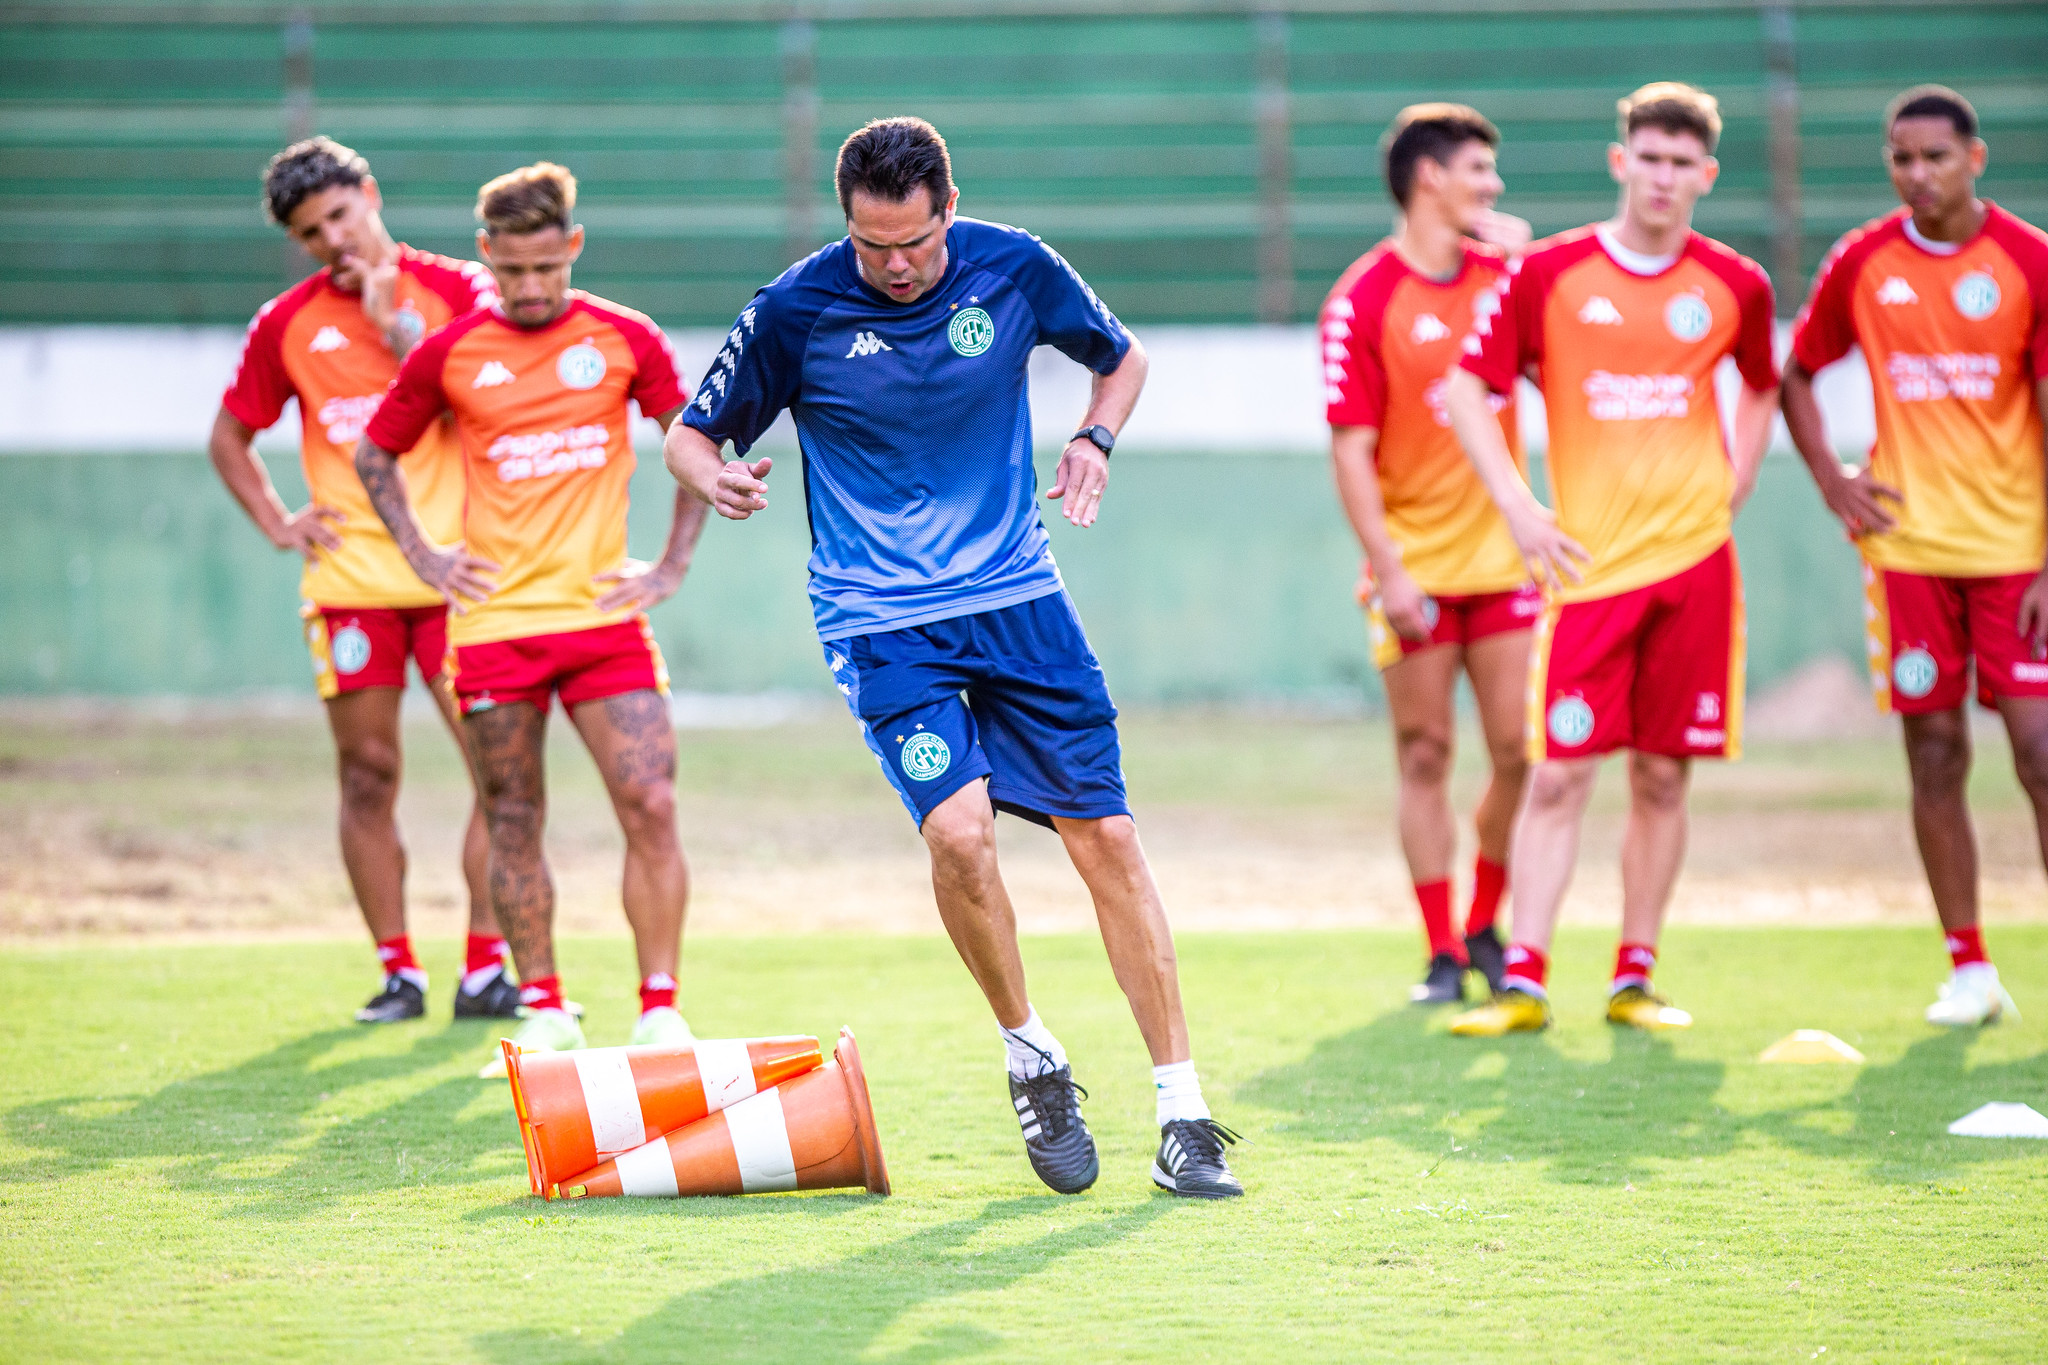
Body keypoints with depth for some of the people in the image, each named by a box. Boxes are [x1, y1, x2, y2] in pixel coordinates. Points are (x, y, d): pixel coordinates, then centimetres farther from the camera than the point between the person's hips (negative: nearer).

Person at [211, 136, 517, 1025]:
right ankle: (398, 974, 10)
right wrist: (275, 522, 8)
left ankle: (485, 969, -2)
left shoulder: (455, 290, 3)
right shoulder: (287, 323, 8)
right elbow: (230, 435, 21)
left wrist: (402, 332, -13)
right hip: (349, 578, 1)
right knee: (368, 776, 1)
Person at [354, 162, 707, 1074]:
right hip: (493, 618, 0)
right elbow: (375, 454, 16)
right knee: (514, 823, 5)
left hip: (603, 614, 0)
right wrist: (420, 554, 6)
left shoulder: (626, 340, 2)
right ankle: (545, 1011, 16)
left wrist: (673, 566, 6)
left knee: (651, 806, -10)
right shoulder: (448, 355, 2)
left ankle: (661, 1010, -5)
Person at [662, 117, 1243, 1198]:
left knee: (1107, 840, -2)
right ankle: (1032, 1060, 4)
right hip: (882, 621, -2)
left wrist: (1094, 439, -5)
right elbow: (691, 431, 1)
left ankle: (1183, 1117, 6)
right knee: (959, 831, -22)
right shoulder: (796, 311, -10)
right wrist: (712, 475, -22)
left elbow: (1121, 356, 15)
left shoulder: (1015, 269, -4)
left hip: (1019, 600, 3)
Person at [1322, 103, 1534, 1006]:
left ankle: (1485, 929, 19)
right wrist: (1386, 568, -16)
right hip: (1417, 568, -4)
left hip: (1502, 557, 4)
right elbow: (1351, 448, -10)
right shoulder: (1362, 300, -8)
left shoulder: (1502, 272, 8)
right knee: (1425, 756, -1)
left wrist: (1525, 267, -1)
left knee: (1520, 751, 1)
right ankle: (1442, 954, 6)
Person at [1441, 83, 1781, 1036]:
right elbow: (1466, 389, 4)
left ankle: (1634, 980, 14)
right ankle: (1523, 983, -4)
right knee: (1559, 776, -7)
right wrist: (1519, 510, -4)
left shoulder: (1735, 286, 5)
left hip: (1695, 562, 2)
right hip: (1590, 563, -2)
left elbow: (1760, 390, 24)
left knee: (1662, 779, 5)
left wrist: (1727, 497, 12)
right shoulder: (1551, 273, -1)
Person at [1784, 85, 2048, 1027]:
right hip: (1908, 547, 2)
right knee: (1935, 757, 2)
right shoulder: (1862, 263, 3)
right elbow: (1795, 376, 17)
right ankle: (1968, 970, 8)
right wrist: (1832, 483, 3)